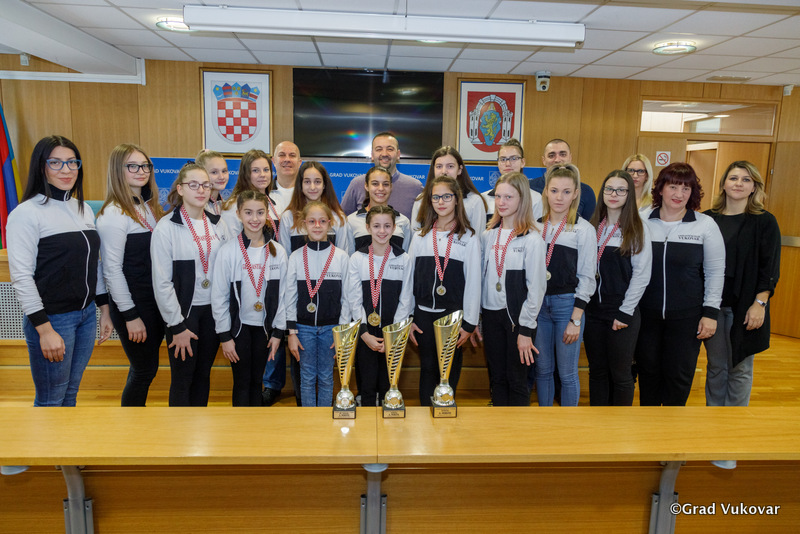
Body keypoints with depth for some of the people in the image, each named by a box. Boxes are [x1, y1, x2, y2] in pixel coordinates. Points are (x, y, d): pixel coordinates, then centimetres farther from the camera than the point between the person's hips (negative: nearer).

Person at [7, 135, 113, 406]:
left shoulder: (84, 209, 9)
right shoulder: (27, 213, -12)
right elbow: (21, 277, -16)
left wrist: (104, 309, 13)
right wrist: (45, 329, -18)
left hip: (87, 314, 6)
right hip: (52, 319, -6)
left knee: (71, 393, 18)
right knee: (51, 400, 6)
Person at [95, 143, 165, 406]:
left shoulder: (150, 207, 10)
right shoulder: (114, 214, -15)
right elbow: (112, 269, -16)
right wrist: (130, 316, -15)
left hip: (156, 302, 7)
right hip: (133, 305, -7)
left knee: (146, 367, 17)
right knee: (144, 370, 3)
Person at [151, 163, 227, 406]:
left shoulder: (218, 224, 4)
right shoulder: (166, 227, -9)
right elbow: (162, 282, -10)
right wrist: (177, 326, -11)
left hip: (213, 309, 4)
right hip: (184, 311, -4)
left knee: (203, 374, 13)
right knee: (182, 377, 4)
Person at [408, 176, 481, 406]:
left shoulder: (469, 237, 0)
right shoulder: (420, 236, 7)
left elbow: (473, 282, -2)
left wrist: (469, 322, -6)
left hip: (453, 314, -2)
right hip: (423, 313, 2)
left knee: (449, 369, 7)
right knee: (427, 367, 9)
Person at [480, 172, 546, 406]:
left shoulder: (532, 240, -9)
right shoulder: (488, 235, 7)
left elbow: (536, 287, -10)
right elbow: (480, 279, 11)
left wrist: (526, 329, -12)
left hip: (517, 316, -5)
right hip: (491, 314, 5)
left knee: (517, 380, 4)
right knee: (496, 378, 14)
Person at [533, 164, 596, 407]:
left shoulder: (584, 229, -3)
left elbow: (587, 278, -4)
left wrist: (576, 320, -9)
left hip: (568, 304, -3)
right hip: (538, 304, 3)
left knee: (567, 373, 4)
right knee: (542, 370, 12)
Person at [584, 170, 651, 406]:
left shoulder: (638, 229, -4)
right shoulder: (593, 227, 7)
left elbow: (641, 274, -7)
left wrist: (626, 312, -11)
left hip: (623, 313, -4)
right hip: (593, 310, 4)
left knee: (620, 373, 5)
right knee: (597, 371, 12)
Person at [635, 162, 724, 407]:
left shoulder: (705, 225, -2)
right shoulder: (642, 221, -1)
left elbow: (715, 272, 1)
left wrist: (711, 312, -4)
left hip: (686, 316, -1)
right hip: (646, 314, 1)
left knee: (679, 375, 8)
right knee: (647, 372, 13)